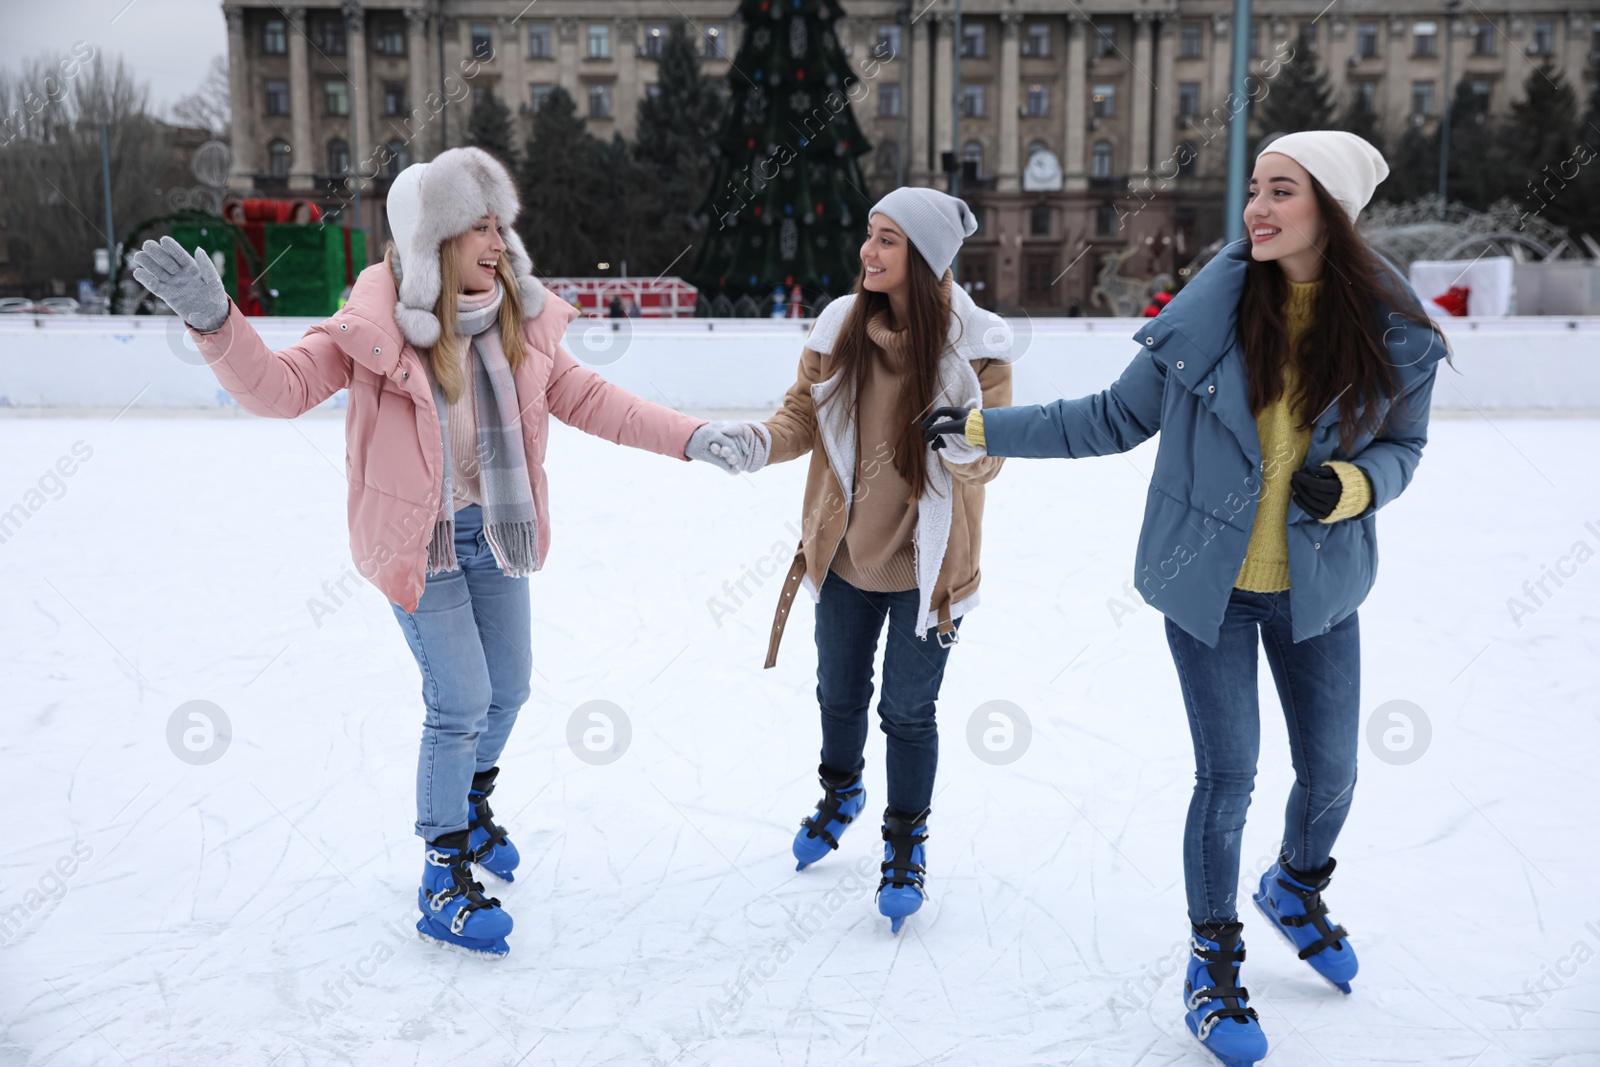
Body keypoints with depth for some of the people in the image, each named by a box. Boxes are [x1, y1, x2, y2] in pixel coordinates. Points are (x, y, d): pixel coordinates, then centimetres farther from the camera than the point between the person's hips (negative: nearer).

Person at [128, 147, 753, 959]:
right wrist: (213, 319, -35)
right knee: (461, 702, -7)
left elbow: (587, 399, 2)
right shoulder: (376, 325, -17)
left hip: (495, 532, 5)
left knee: (508, 689, 16)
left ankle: (473, 806, 46)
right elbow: (281, 387, -18)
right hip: (417, 541, -5)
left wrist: (688, 437, -5)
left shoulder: (520, 320, -4)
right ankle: (444, 879, 13)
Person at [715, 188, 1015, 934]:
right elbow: (804, 416, 1)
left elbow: (986, 464, -12)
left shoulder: (976, 344, -14)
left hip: (927, 565, -3)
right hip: (844, 553, 4)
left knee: (908, 711, 8)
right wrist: (759, 442, -20)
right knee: (839, 693, 22)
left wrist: (966, 443, -35)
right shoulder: (839, 326, -6)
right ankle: (841, 792, 52)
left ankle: (906, 845, 33)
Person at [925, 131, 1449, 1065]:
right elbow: (1116, 419, -3)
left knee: (1332, 768, 13)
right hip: (1208, 583, -2)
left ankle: (1297, 887, 49)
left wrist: (1352, 484, -19)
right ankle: (1214, 963, 26)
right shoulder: (1211, 311, -11)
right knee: (1228, 775, 2)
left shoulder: (1393, 328, -8)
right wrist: (984, 427, -5)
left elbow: (1403, 445, 4)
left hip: (1318, 587, 2)